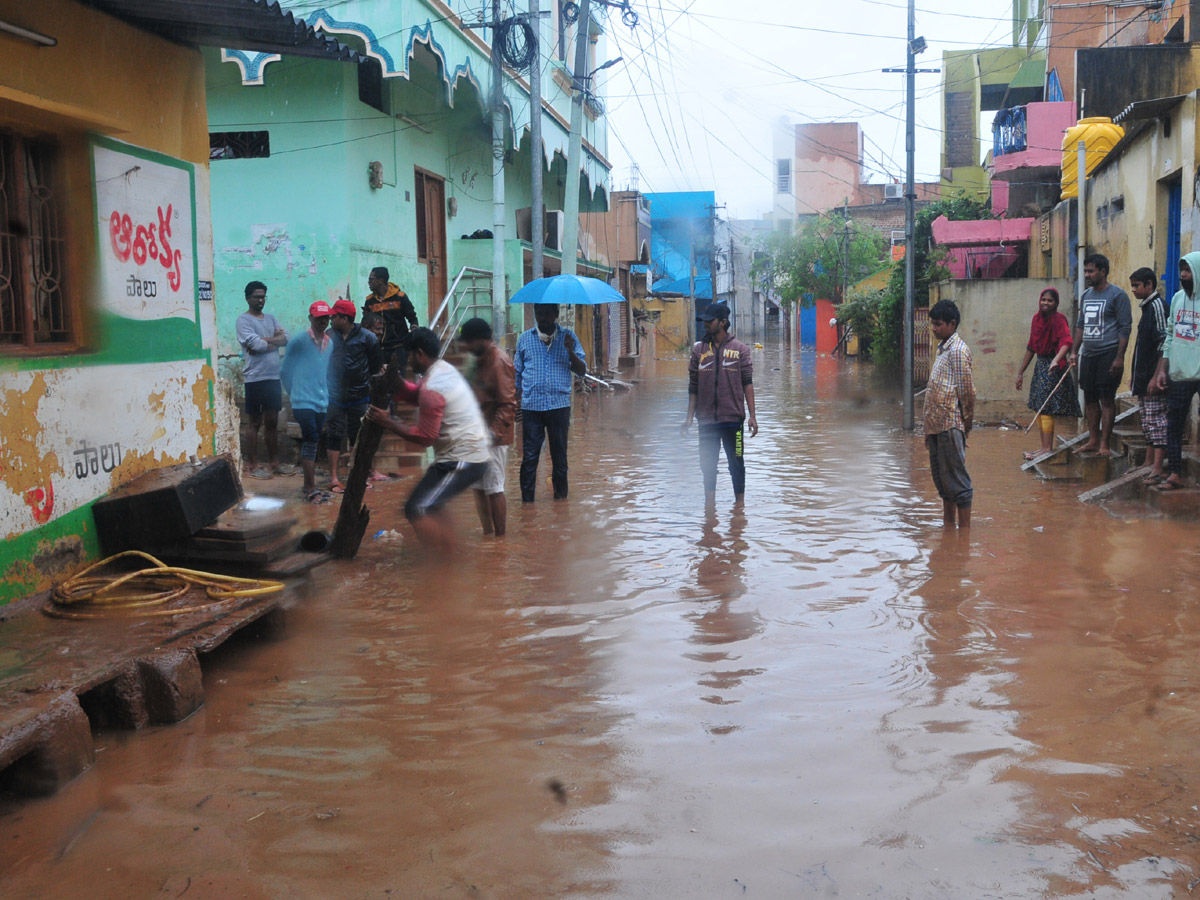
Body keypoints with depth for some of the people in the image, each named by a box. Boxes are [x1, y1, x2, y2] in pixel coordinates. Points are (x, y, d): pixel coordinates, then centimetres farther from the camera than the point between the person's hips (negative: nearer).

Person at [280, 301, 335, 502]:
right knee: (310, 443, -10)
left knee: (311, 444, 12)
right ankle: (311, 489, -5)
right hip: (303, 402, -6)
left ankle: (308, 486, 19)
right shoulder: (298, 341, -7)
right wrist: (295, 393, 7)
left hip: (321, 402, 6)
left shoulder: (329, 343, 10)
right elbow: (284, 371, 0)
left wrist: (326, 394, 12)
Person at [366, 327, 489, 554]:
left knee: (416, 510, -11)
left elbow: (425, 437, -18)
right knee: (431, 502, 27)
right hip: (473, 453, 11)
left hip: (462, 461, -11)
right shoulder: (444, 369, 11)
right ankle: (449, 552, 32)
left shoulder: (431, 388, -20)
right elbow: (413, 394, 19)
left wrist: (388, 423, -11)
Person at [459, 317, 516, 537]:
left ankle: (500, 537, 5)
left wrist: (494, 433, -27)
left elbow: (508, 404, -21)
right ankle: (487, 534, 24)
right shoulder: (482, 360, 13)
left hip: (494, 438, -9)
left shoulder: (499, 362, -16)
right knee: (480, 487, 14)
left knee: (494, 489, -4)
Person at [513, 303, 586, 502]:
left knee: (559, 454, 9)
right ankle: (527, 499, 5)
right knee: (529, 455, -2)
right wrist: (515, 400, 6)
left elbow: (582, 370, 4)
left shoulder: (568, 337, 7)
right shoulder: (524, 338, 9)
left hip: (559, 405, 0)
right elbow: (517, 373, 15)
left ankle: (560, 494, 23)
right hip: (531, 406, 0)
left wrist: (571, 352, -13)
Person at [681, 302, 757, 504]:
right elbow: (693, 387, 7)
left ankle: (739, 503, 20)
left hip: (733, 418, -2)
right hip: (706, 419, 2)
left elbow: (747, 383, 0)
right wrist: (689, 418, 4)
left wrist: (752, 416, -5)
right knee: (707, 464, 6)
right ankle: (709, 506, 16)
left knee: (736, 463, 7)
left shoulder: (739, 349, 0)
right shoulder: (698, 349, 5)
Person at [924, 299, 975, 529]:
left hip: (951, 425, -10)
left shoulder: (958, 350, -13)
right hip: (937, 425, 10)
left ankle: (964, 531, 2)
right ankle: (948, 527, 24)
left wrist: (966, 422, -9)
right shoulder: (943, 348, 17)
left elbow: (967, 391, -15)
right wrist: (929, 427, 18)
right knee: (941, 478, 15)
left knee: (957, 479, -4)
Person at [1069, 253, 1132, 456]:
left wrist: (1119, 357, -16)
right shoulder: (1085, 296, 14)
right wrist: (1073, 351, 14)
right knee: (1090, 398, 10)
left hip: (1108, 355, -7)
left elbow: (1125, 328, -10)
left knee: (1107, 399, -4)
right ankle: (1093, 440, 18)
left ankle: (1104, 444, -2)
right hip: (1088, 355, 7)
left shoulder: (1117, 295, -7)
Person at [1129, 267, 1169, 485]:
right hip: (1143, 377, 10)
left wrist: (1157, 376, -21)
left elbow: (1164, 344, -18)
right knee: (1147, 421, 13)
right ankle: (1148, 465, 19)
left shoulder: (1158, 306, -13)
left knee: (1157, 420, -9)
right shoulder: (1146, 307, 17)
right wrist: (1134, 374, 22)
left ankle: (1158, 469, -10)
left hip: (1154, 378, -10)